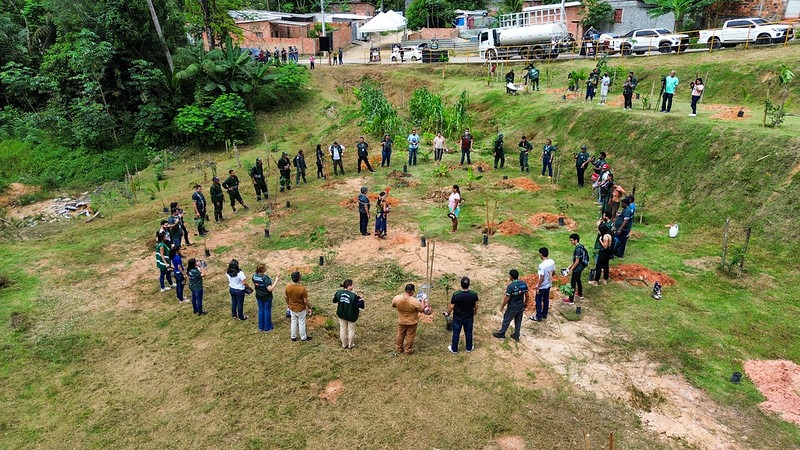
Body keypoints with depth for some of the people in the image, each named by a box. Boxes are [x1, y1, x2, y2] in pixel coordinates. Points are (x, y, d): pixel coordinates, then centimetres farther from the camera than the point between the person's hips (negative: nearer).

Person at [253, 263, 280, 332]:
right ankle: (267, 327, 26)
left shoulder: (254, 276, -8)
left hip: (259, 297, 6)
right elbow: (270, 289, -29)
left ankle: (261, 327, 31)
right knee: (267, 311, 12)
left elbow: (254, 287, 4)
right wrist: (276, 281, -26)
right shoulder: (265, 277, -28)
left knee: (260, 310, 20)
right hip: (267, 298, -6)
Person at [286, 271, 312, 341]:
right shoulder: (302, 288, -30)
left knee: (293, 322, 22)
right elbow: (305, 301, -21)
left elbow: (287, 297, 0)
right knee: (301, 323, 14)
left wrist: (288, 304, 18)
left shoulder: (288, 286, -17)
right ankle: (303, 337, 31)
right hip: (301, 309, -4)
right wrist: (309, 308, -4)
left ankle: (293, 337, 36)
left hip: (292, 308, 4)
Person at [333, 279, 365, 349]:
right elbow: (356, 305, -24)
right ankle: (350, 345, 27)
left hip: (341, 314, 4)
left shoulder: (338, 292, -9)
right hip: (351, 315, -4)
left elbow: (334, 301, 4)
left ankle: (344, 344, 30)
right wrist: (361, 300, -9)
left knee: (343, 329, 18)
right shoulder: (353, 296, -25)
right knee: (351, 330, 15)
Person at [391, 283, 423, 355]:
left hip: (401, 321, 3)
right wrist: (422, 301, 2)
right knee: (410, 336, 19)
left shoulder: (396, 298, -22)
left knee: (400, 335, 24)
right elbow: (421, 310, -14)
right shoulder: (415, 301, -30)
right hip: (412, 322, -3)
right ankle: (408, 351, 35)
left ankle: (398, 349, 40)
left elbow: (393, 305, -1)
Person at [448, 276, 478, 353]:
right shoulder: (474, 295, -20)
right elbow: (476, 306, -4)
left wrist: (448, 313, 4)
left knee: (456, 333, 18)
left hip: (458, 318, -2)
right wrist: (475, 312, 17)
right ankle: (469, 348, 41)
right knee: (468, 333, 23)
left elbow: (451, 307, -16)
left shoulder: (456, 295, -27)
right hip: (469, 318, 2)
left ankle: (454, 349, 34)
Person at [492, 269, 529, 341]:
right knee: (518, 320, 21)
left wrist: (502, 307, -7)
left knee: (506, 320, 14)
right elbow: (527, 295, 1)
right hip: (521, 306, 5)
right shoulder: (524, 283, -9)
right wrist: (526, 303, 18)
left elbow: (507, 299, -21)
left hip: (512, 308, -5)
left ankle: (501, 334, 31)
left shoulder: (510, 286, -27)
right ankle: (516, 336, 33)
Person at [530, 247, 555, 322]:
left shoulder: (542, 265, -30)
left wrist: (538, 287, -16)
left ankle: (538, 317, 19)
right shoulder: (552, 262, -7)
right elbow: (553, 272, 7)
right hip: (549, 285, 7)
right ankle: (544, 314, 37)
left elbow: (541, 278, -26)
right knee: (546, 300, 22)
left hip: (542, 286, -7)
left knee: (538, 301, 9)